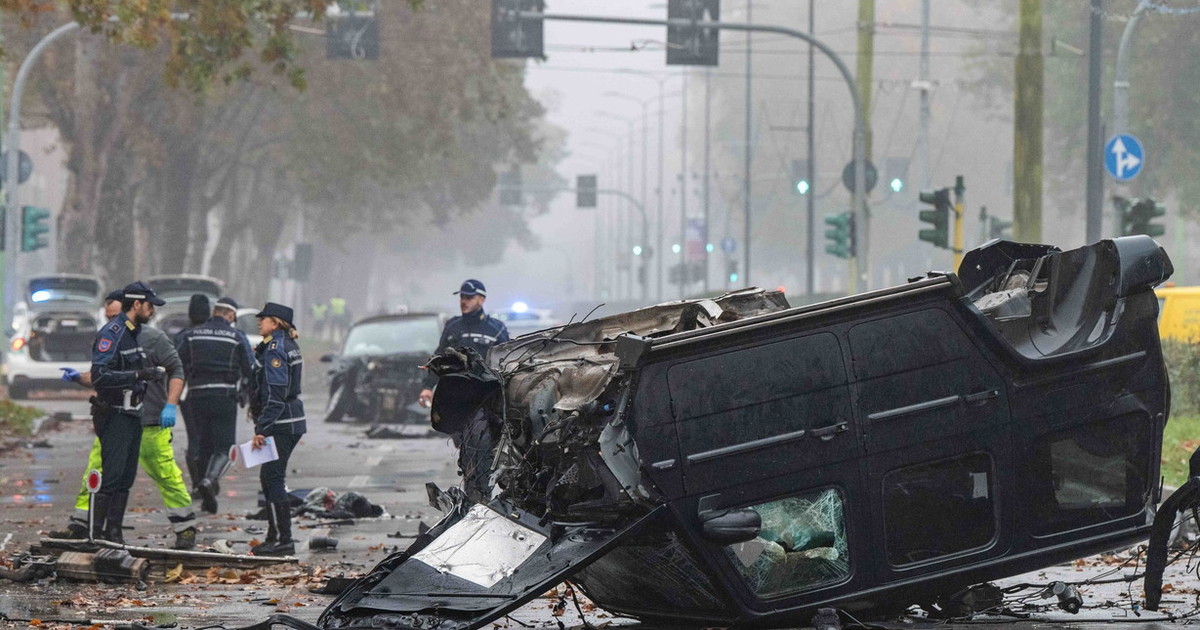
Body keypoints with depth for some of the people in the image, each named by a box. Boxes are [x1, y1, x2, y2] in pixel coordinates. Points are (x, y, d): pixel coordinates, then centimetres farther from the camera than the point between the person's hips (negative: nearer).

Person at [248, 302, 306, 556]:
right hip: (292, 423, 10)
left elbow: (275, 394, -21)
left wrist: (262, 429, -22)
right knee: (270, 479, 15)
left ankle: (284, 542, -9)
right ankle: (274, 538, 21)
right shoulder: (288, 345, 16)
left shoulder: (274, 349, -15)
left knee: (273, 479, -8)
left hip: (280, 425, -10)